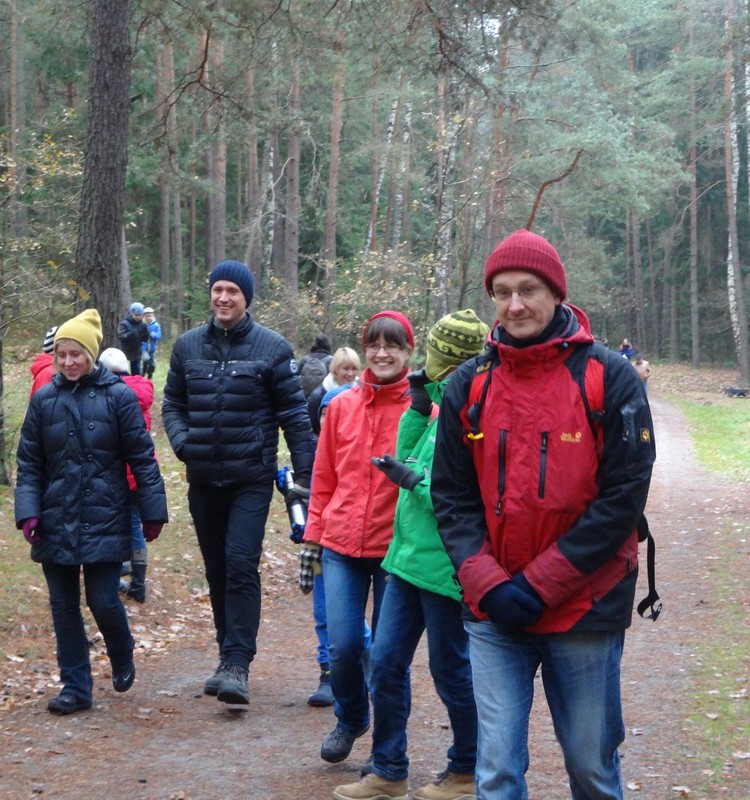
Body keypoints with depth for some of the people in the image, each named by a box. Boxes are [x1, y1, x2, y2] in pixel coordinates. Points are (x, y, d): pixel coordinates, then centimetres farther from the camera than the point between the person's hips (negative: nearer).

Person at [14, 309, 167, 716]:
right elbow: (29, 464, 5)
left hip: (105, 521, -3)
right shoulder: (44, 400, 4)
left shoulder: (117, 396, -4)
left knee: (104, 602, -3)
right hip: (56, 522, 3)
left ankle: (122, 659, 28)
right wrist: (28, 512, -6)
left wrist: (153, 511, -3)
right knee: (64, 606, 6)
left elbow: (142, 457, -2)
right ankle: (75, 686, 17)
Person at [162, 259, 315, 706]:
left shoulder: (271, 347, -4)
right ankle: (230, 655, 23)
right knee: (217, 569, 11)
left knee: (241, 565, -14)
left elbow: (294, 413, -3)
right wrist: (181, 439, -7)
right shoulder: (188, 346, 7)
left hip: (252, 479, -4)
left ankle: (237, 664, -12)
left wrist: (305, 473, -6)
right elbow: (173, 403, 14)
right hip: (204, 480, 4)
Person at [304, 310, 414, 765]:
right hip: (342, 544, 2)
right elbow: (324, 477, 11)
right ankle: (350, 719, 29)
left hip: (395, 548, -2)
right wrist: (315, 530, 8)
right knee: (343, 645, -1)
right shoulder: (341, 406, 5)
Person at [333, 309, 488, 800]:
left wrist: (417, 482, -18)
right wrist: (419, 408, 2)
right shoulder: (445, 404, 9)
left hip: (445, 568, -9)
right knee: (386, 663, 11)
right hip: (411, 557, 9)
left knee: (451, 671, 7)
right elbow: (409, 455, 13)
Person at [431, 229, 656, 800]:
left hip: (586, 609, -2)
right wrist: (488, 584, -10)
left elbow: (623, 497, -10)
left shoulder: (610, 379, -6)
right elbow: (451, 496, 4)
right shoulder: (470, 386, 3)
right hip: (493, 613, 2)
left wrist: (539, 585, -13)